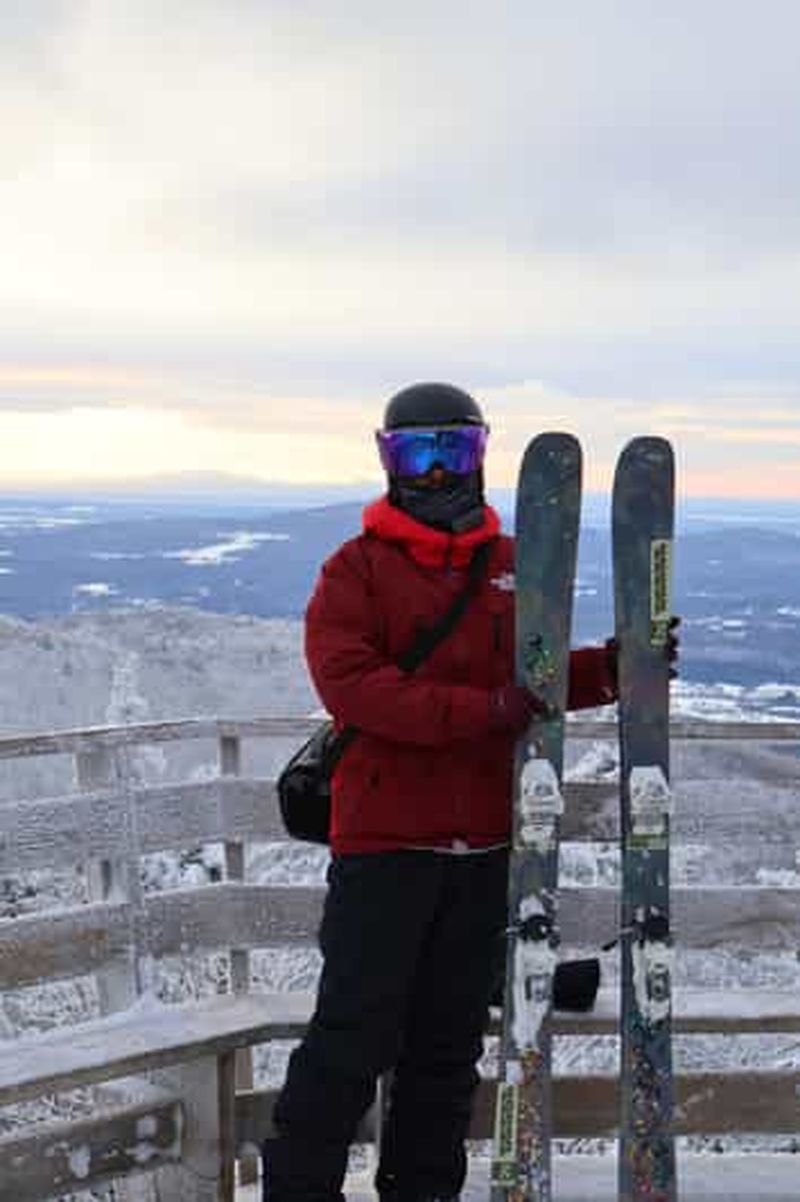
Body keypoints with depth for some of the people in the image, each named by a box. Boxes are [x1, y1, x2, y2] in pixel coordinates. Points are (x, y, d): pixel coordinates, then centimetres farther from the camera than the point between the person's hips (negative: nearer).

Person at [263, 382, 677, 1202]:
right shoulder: (358, 568, -2)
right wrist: (483, 711, -24)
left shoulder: (513, 567, 13)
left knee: (450, 1040, 13)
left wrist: (608, 669, -4)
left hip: (484, 841, 5)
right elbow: (349, 684, -16)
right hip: (383, 836, -5)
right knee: (356, 1033, -3)